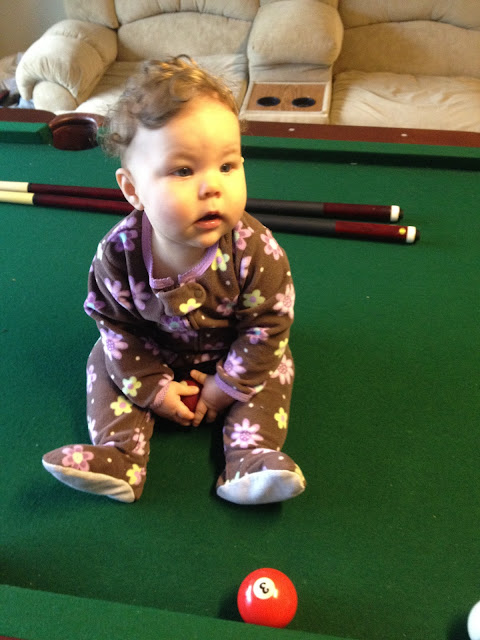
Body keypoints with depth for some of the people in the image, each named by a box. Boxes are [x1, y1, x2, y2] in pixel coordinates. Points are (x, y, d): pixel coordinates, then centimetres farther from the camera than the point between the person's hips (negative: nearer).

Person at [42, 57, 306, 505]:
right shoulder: (117, 255, -30)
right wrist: (151, 387, -15)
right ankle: (119, 455, -11)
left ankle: (251, 456, -16)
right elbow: (116, 326, -15)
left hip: (230, 352, -1)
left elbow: (268, 325, -22)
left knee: (274, 367, -15)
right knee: (107, 361, -8)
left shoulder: (256, 252, -35)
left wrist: (224, 388, -17)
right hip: (153, 353, 2)